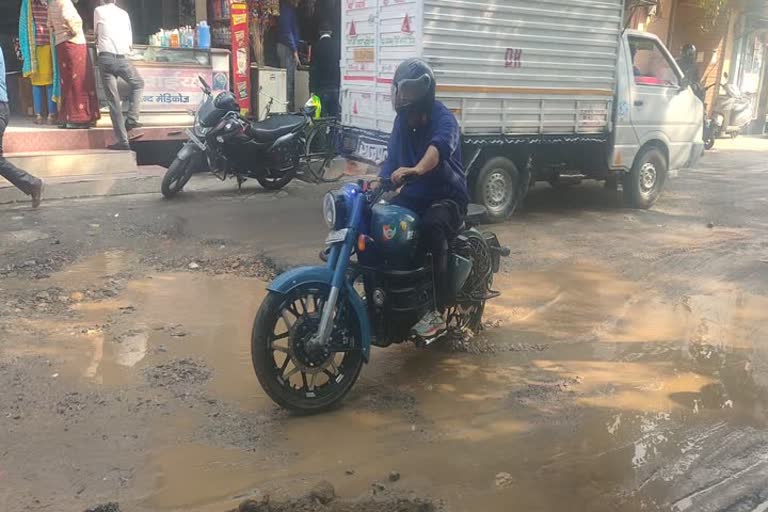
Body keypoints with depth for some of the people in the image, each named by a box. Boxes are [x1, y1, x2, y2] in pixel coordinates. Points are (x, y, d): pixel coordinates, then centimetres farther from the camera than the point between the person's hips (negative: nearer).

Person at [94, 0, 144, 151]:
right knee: (138, 84, 28)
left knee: (113, 100, -1)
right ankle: (132, 118, 9)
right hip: (123, 58, 1)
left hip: (106, 58, -1)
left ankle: (122, 140, -5)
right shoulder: (124, 14, 15)